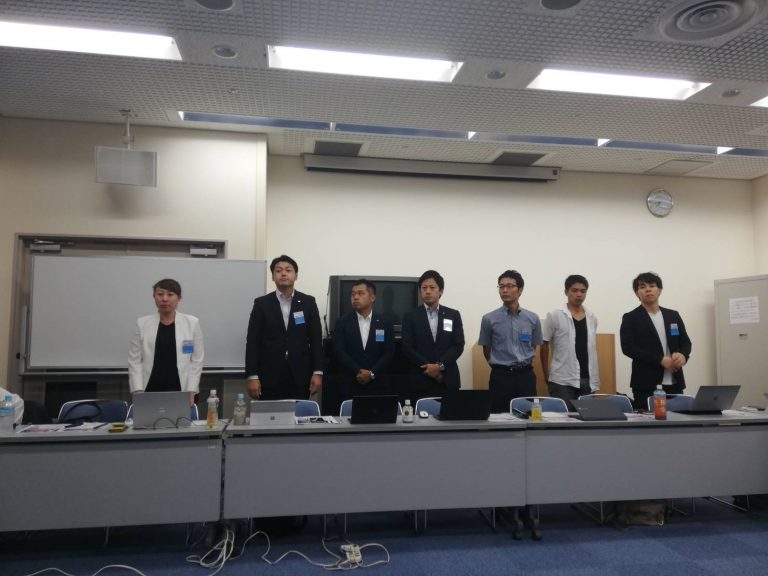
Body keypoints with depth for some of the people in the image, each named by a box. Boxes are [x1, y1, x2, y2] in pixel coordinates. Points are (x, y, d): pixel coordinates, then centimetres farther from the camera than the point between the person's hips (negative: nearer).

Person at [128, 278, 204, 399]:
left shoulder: (192, 323, 1)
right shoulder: (142, 323, 5)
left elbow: (197, 360, 0)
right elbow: (134, 360, 3)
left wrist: (191, 391, -7)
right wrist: (138, 391, -6)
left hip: (180, 391, -1)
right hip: (150, 391, 1)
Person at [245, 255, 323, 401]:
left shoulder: (308, 302, 5)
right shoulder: (261, 304, 3)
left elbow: (316, 339, 4)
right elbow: (253, 342, 0)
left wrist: (317, 372, -4)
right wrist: (252, 376, -8)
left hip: (300, 376, 1)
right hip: (270, 377, 0)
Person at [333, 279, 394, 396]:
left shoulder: (385, 323, 5)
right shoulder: (342, 322, 3)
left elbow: (389, 353, -1)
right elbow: (339, 351, -4)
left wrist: (372, 373, -12)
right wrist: (357, 372, -14)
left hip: (378, 384, 1)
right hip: (349, 384, 0)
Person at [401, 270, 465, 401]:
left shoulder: (453, 315, 9)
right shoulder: (411, 317, 5)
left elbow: (458, 346, 2)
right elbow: (407, 348, -2)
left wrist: (440, 366, -12)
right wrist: (429, 368, -11)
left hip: (448, 380, 1)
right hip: (420, 381, -1)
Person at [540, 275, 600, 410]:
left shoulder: (592, 318, 10)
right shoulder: (554, 317, -4)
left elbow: (592, 350, 15)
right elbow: (544, 346, 1)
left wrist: (596, 380, 12)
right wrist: (547, 376, 1)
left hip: (587, 381, 4)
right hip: (562, 381, -4)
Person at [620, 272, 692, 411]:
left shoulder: (673, 315, 14)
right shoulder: (630, 318, -1)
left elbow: (686, 342, 14)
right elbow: (628, 348, -10)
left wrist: (682, 355, -10)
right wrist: (660, 360, -17)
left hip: (674, 383, 4)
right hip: (646, 384, -4)